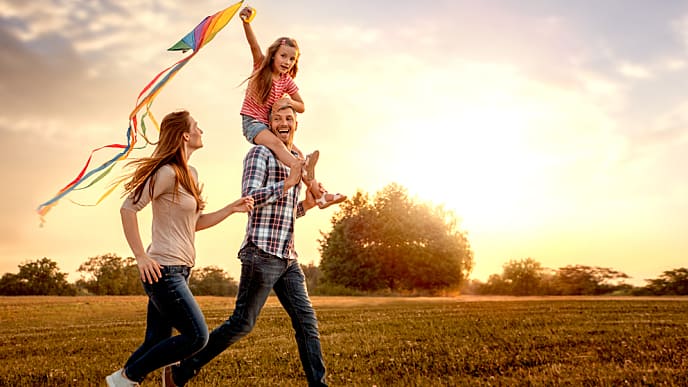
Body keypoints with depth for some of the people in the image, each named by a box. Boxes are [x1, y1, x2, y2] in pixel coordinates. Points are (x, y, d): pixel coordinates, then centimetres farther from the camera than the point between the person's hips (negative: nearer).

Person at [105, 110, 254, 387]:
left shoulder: (191, 175, 15)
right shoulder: (167, 172, -13)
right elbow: (128, 209, -16)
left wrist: (231, 209, 9)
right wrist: (141, 257, -18)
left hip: (178, 271, 9)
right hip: (163, 270, -9)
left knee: (156, 343, 11)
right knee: (197, 337, -9)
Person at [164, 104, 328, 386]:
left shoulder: (296, 162, 22)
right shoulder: (260, 154, -2)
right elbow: (250, 198, -16)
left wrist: (307, 204, 8)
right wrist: (289, 182, -15)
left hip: (288, 259, 8)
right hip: (262, 254, -7)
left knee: (307, 322, 3)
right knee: (241, 324, -2)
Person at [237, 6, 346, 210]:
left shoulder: (287, 82, 5)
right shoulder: (261, 66, -3)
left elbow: (302, 107, 10)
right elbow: (254, 45, -21)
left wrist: (289, 102, -13)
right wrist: (247, 22, -39)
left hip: (270, 125, 5)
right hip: (252, 121, -5)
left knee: (297, 154, -11)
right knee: (275, 143, -33)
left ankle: (317, 194, -15)